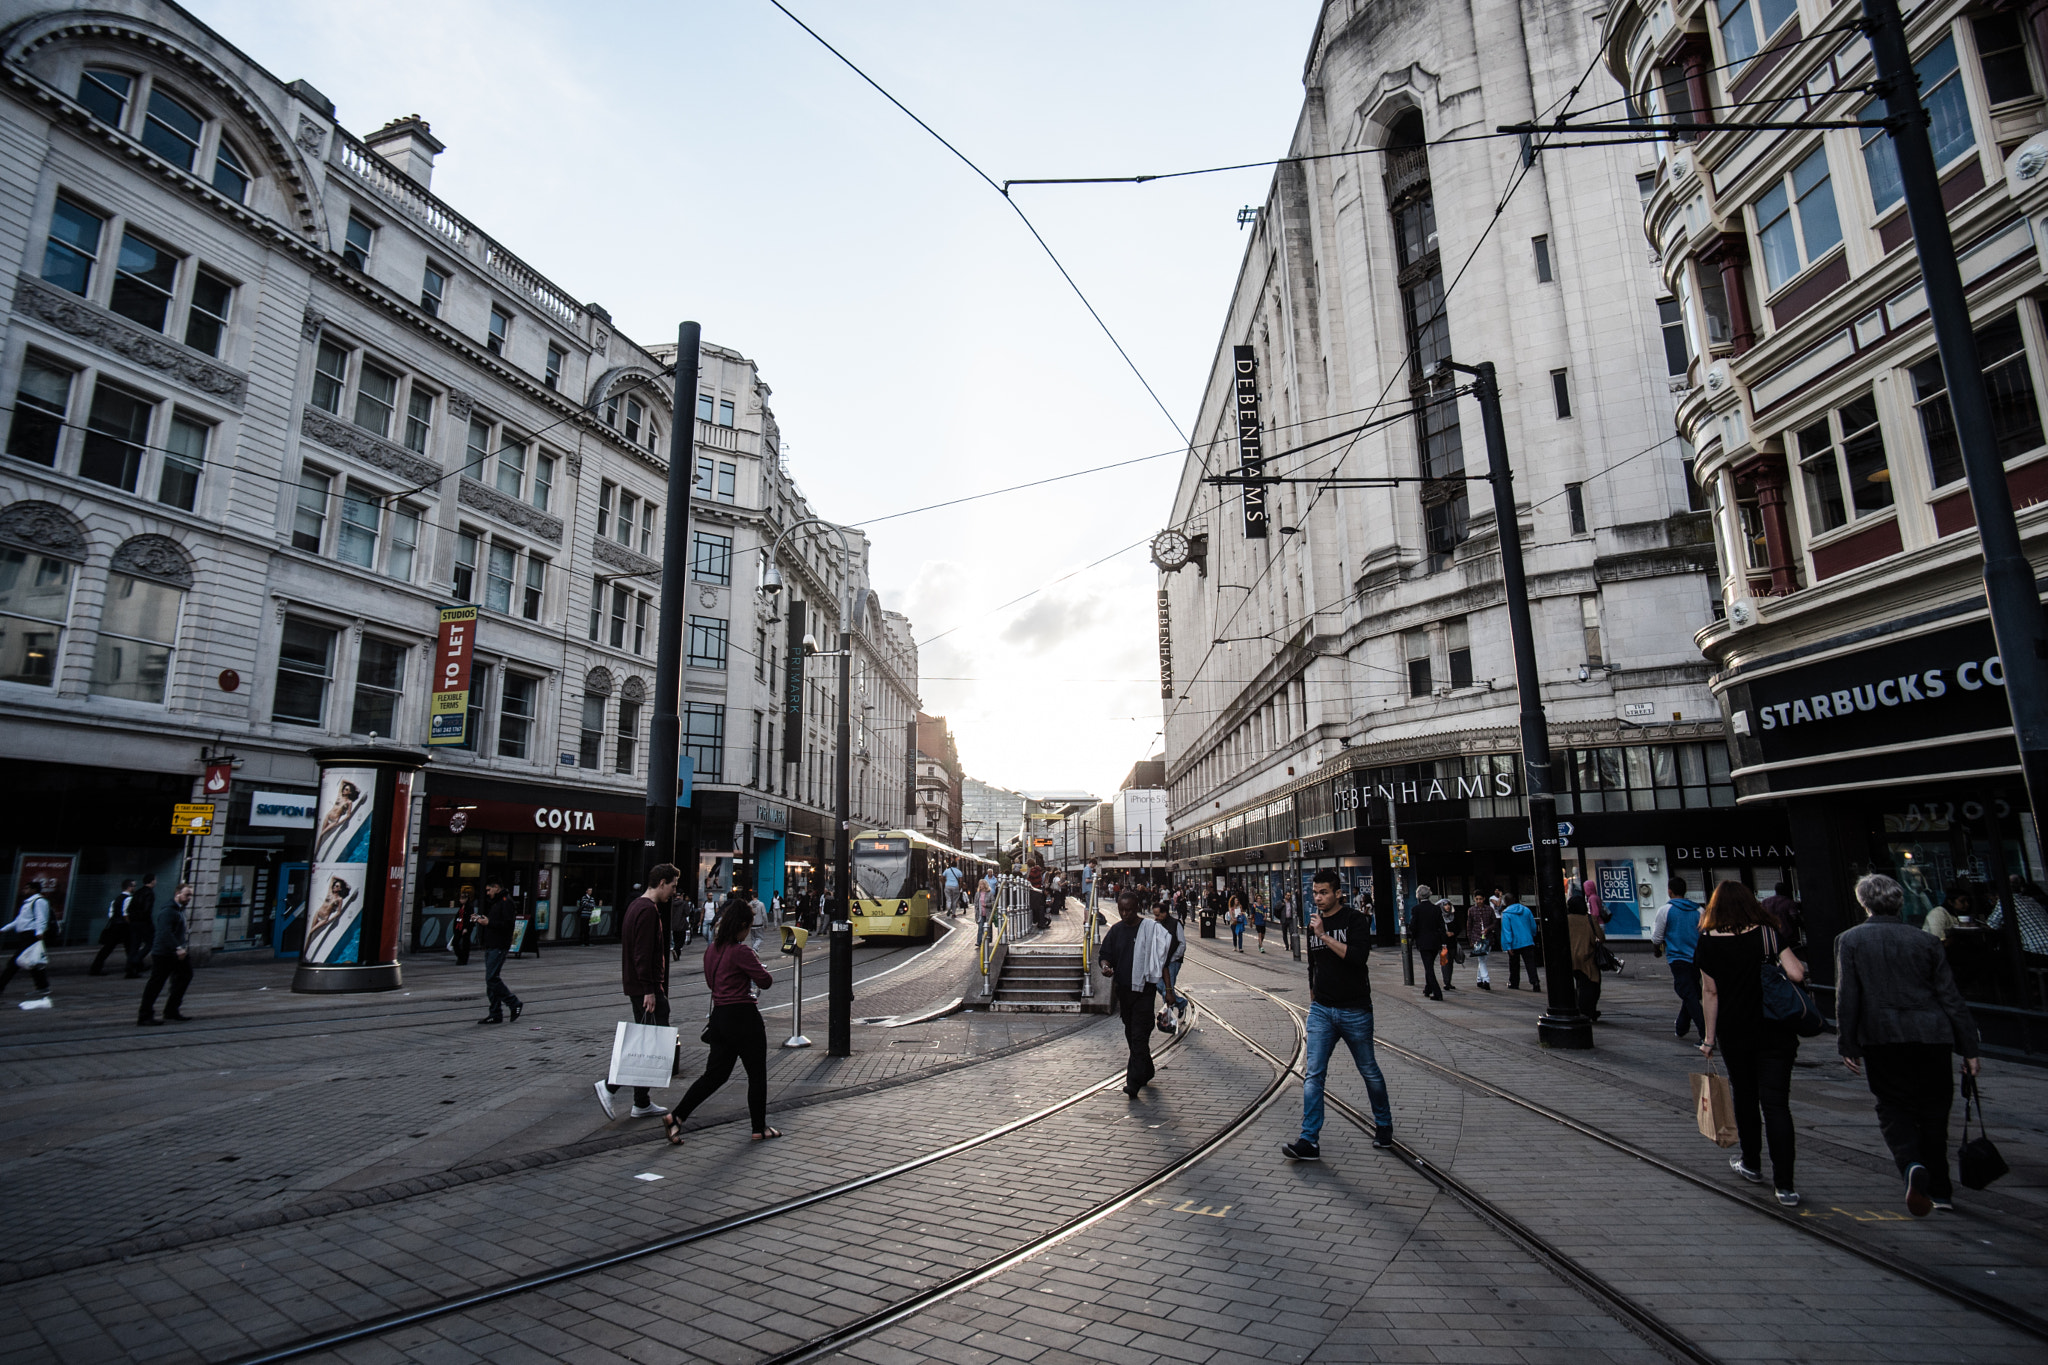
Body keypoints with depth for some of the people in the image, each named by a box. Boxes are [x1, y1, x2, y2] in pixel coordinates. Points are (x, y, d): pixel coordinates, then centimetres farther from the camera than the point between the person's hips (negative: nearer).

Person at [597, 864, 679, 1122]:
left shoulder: (639, 905, 16)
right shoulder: (647, 910, -17)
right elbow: (642, 953, -22)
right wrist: (649, 990, -21)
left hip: (638, 986, 10)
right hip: (645, 987, -10)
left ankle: (642, 1103, 17)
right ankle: (609, 1086, -2)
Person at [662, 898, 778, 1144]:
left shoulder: (712, 950, 6)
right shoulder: (740, 951, -19)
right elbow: (766, 981, -14)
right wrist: (757, 969, 5)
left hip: (719, 1016, 8)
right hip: (743, 1018, -8)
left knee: (715, 1073, 15)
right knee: (757, 1075, 7)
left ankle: (675, 1116, 7)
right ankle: (759, 1129, 17)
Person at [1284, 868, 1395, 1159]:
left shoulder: (1354, 919, -9)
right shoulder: (1314, 922, 9)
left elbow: (1358, 955, -25)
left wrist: (1324, 935, -24)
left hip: (1355, 1011, -4)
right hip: (1321, 1011, 4)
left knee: (1369, 1071, 13)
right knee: (1313, 1074, -4)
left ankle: (1384, 1125, 35)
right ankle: (1309, 1140, -4)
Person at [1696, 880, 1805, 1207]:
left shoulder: (1708, 941, -4)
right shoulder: (1767, 934, -6)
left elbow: (1710, 992, -2)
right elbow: (1797, 974, -16)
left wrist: (1710, 1037, 5)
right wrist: (1797, 963, 8)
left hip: (1734, 1033, 0)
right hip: (1774, 1032, 0)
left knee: (1745, 1097, 18)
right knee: (1776, 1103, 1)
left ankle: (1751, 1164, 33)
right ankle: (1785, 1185, -2)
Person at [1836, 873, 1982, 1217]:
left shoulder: (1850, 940, -3)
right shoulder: (1922, 939, 3)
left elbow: (1847, 997, -6)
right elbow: (1950, 995, 3)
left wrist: (1847, 1045, 1)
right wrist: (1969, 1048, 8)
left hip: (1882, 1039, -3)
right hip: (1931, 1036, 3)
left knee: (1892, 1107, 10)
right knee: (1932, 1110, 14)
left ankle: (1912, 1166, -15)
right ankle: (1939, 1190, 21)